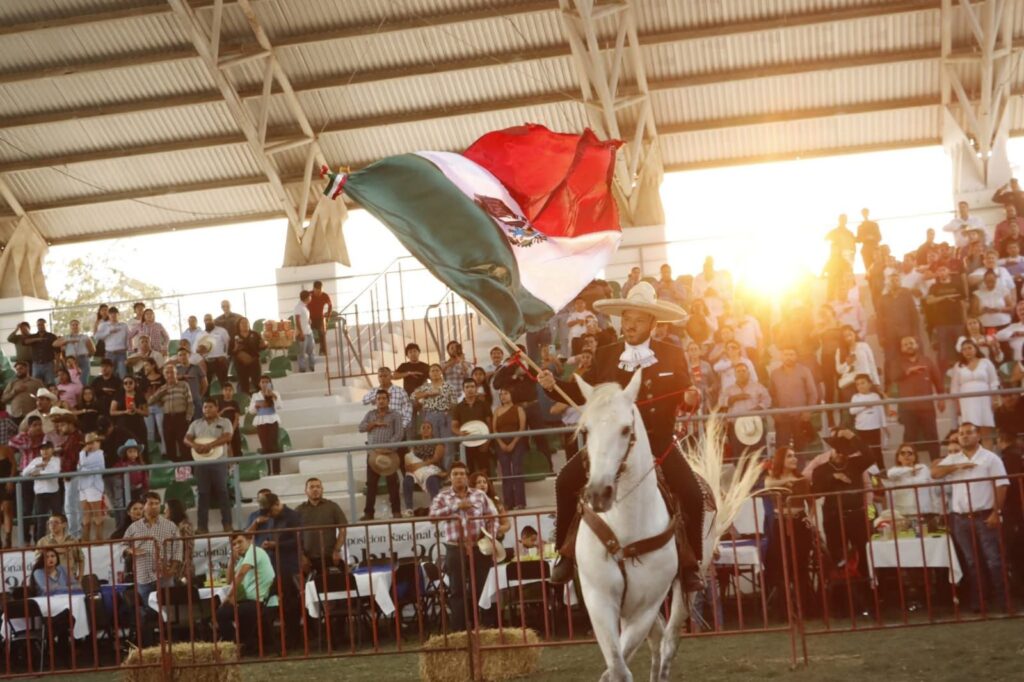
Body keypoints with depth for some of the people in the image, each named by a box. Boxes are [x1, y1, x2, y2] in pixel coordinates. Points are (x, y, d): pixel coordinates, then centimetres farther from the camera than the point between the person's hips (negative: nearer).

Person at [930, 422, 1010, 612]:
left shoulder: (990, 458, -1)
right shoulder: (952, 460, 12)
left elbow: (1001, 485, -6)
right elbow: (935, 473, 1)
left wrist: (996, 512, -14)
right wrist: (957, 467, -10)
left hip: (984, 516, -4)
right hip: (961, 518, 4)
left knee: (993, 559, -3)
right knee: (971, 562, 8)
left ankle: (1000, 600, 1)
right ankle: (976, 602, 12)